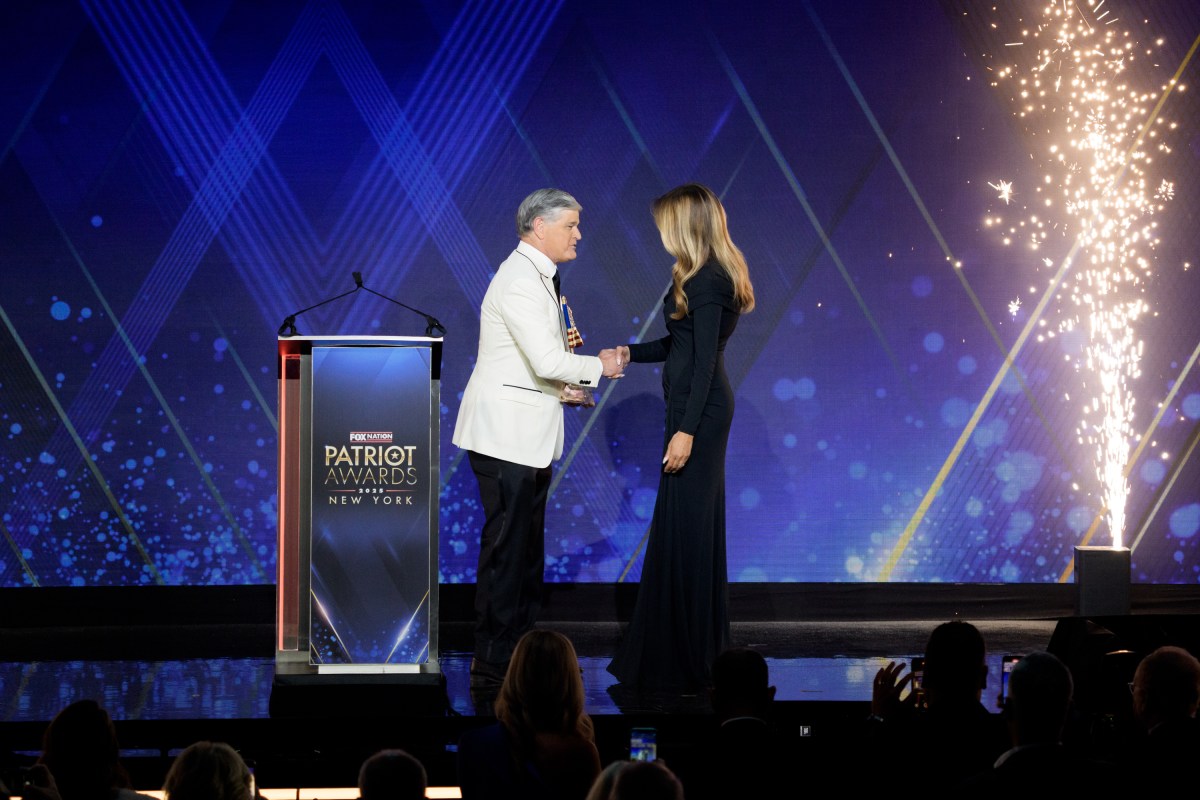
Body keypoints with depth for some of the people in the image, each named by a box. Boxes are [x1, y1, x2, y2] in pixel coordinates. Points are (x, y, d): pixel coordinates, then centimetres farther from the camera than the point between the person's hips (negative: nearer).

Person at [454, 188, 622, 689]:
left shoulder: (539, 277, 17)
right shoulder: (520, 281, -17)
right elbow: (547, 361, -24)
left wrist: (569, 383, 11)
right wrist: (598, 367, -9)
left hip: (530, 438, 11)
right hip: (506, 435, -11)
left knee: (527, 547, 14)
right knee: (505, 547, -8)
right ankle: (493, 663, -4)